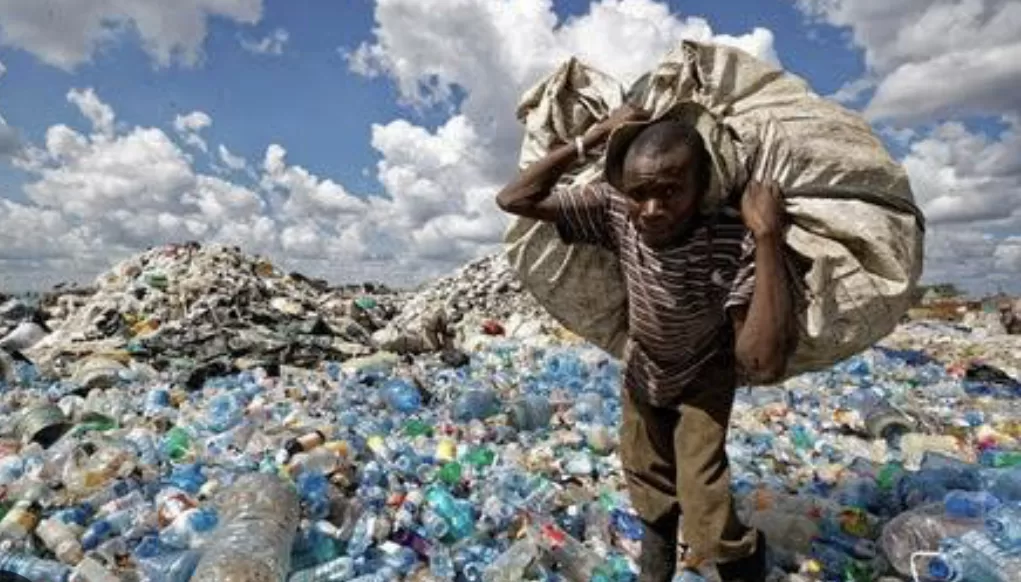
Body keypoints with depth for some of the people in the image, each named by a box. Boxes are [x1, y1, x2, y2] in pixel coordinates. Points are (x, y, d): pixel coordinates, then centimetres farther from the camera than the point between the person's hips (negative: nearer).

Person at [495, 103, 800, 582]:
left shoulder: (734, 242, -39)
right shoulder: (614, 210, -30)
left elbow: (763, 364, -48)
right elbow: (513, 199, -30)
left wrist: (769, 235, -50)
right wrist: (592, 138, -35)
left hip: (704, 378, -3)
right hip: (642, 371, 4)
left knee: (707, 526, -6)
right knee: (649, 488, 24)